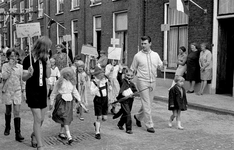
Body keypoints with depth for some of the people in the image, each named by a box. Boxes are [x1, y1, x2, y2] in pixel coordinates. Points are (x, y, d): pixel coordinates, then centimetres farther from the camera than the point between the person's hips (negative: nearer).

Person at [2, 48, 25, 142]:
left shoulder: (20, 66, 3)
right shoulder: (5, 66, -2)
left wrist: (22, 89, 11)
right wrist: (10, 66, -18)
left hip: (17, 91, 0)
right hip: (7, 91, 0)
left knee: (17, 112, -8)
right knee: (8, 111, 14)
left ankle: (18, 133, -8)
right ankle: (7, 127, 39)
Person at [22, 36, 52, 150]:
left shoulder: (44, 59, 5)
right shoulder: (28, 59, -12)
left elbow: (48, 75, 5)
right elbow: (24, 78, -11)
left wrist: (48, 63, -7)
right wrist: (29, 74, -32)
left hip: (43, 91, 6)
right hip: (32, 92, -6)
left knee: (41, 119, 12)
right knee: (37, 118, -9)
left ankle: (34, 136, 38)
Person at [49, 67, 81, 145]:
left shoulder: (72, 82, 8)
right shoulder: (60, 82, -4)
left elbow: (75, 91, 15)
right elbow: (54, 92, 3)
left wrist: (79, 99, 2)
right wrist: (51, 103, 6)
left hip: (69, 101, 5)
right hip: (61, 100, -5)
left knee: (67, 118, 8)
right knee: (64, 118, -14)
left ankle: (61, 133, 28)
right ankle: (69, 136, -21)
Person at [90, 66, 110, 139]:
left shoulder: (105, 79, 0)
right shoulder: (93, 82, -15)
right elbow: (92, 92, -25)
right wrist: (98, 86, -33)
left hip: (105, 99, 5)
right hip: (98, 100, -5)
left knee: (104, 118, 6)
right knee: (99, 117, -6)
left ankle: (96, 124, 38)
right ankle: (97, 133, 10)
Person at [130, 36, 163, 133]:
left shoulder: (155, 55, 7)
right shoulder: (137, 56, -3)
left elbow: (161, 66, 12)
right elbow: (132, 70, 4)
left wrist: (163, 65, -10)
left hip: (153, 81, 4)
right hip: (142, 81, -4)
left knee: (148, 103, 13)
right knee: (146, 104, -6)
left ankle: (138, 117, 36)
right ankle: (149, 125, 0)